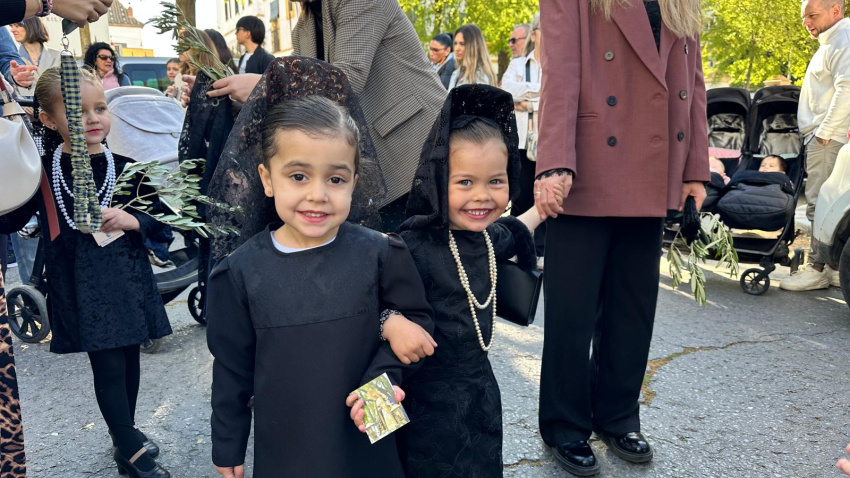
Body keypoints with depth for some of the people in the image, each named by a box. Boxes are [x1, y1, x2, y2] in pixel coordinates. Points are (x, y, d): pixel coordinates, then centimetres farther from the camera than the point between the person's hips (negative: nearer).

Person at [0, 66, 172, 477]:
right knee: (108, 367, -1)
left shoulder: (125, 167, -2)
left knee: (129, 359, 14)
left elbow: (159, 219, 3)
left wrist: (132, 221, -17)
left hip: (127, 278, 2)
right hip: (81, 287, -2)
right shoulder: (41, 171, -3)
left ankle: (126, 440, 34)